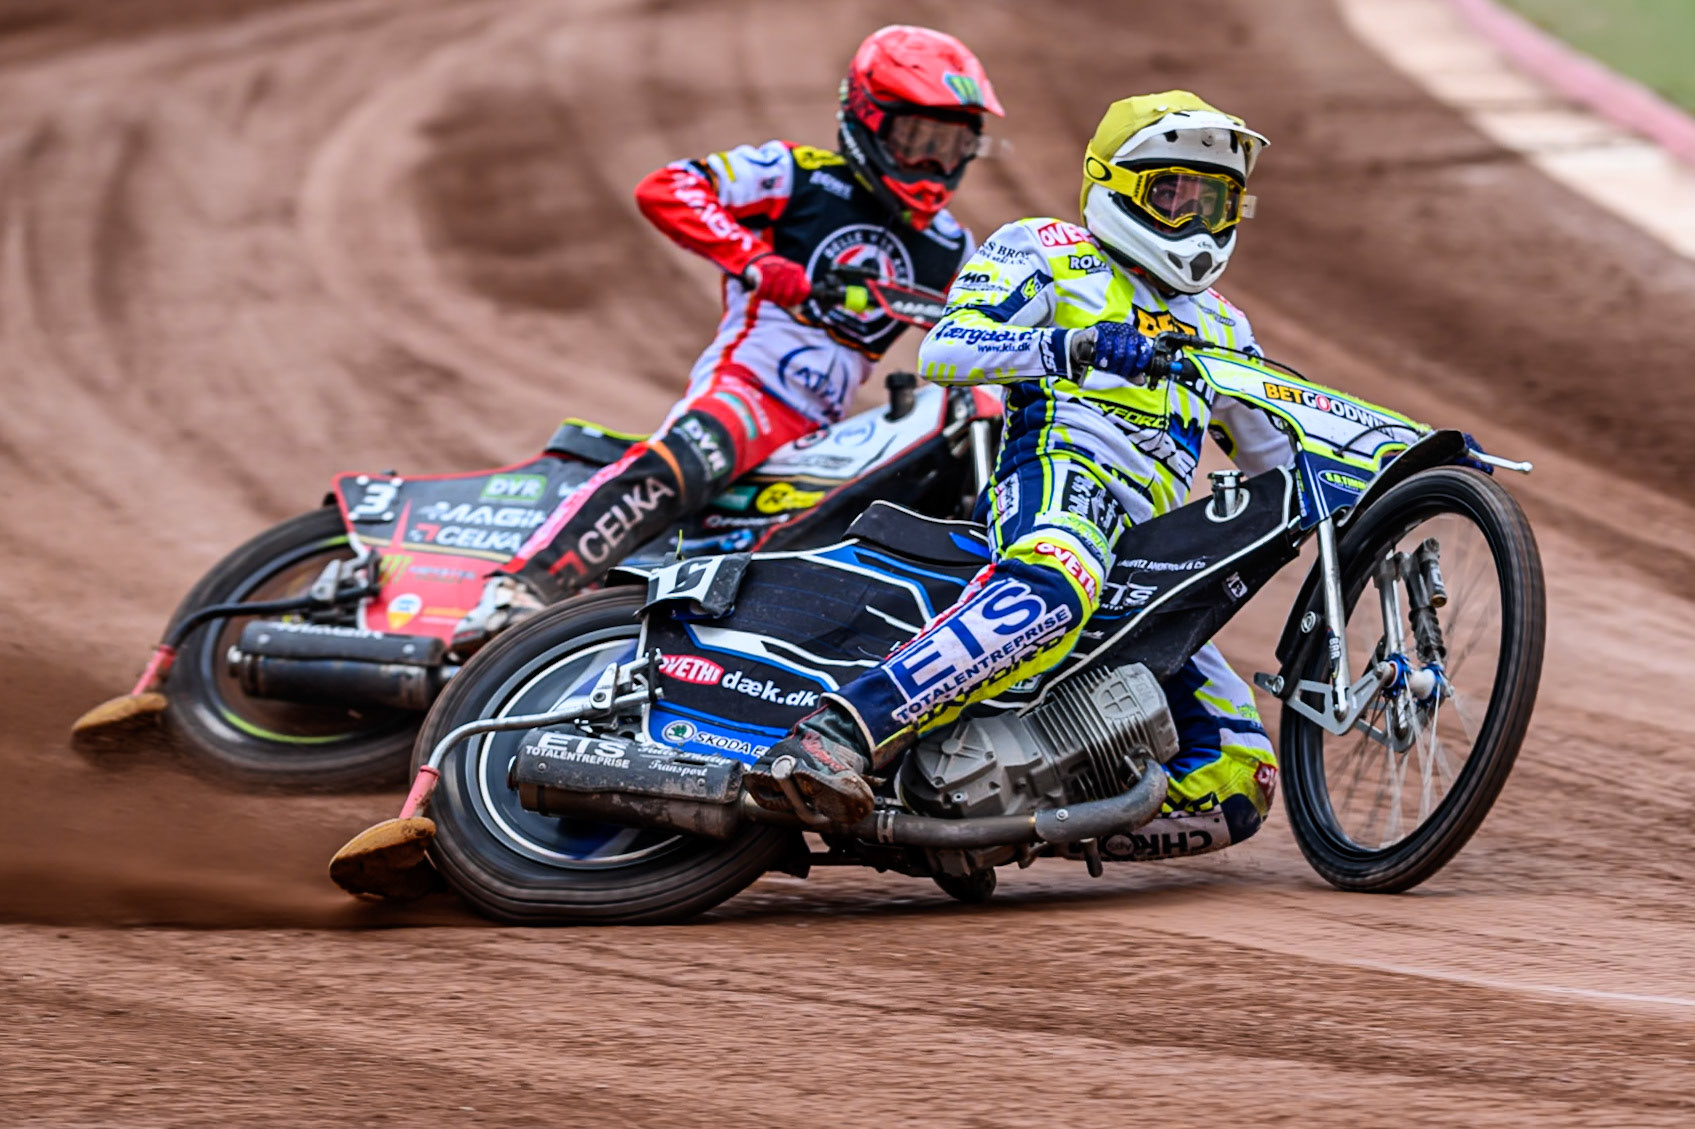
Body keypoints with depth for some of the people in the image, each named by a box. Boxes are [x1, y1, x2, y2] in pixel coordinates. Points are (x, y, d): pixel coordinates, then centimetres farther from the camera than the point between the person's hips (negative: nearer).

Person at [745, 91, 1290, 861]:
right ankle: (833, 737, -58)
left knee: (1238, 785, -4)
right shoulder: (1046, 252, 15)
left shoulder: (1216, 326, 34)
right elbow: (945, 351, -2)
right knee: (1053, 593, -46)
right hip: (1060, 470, -7)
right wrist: (1073, 346, -17)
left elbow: (1282, 456, 39)